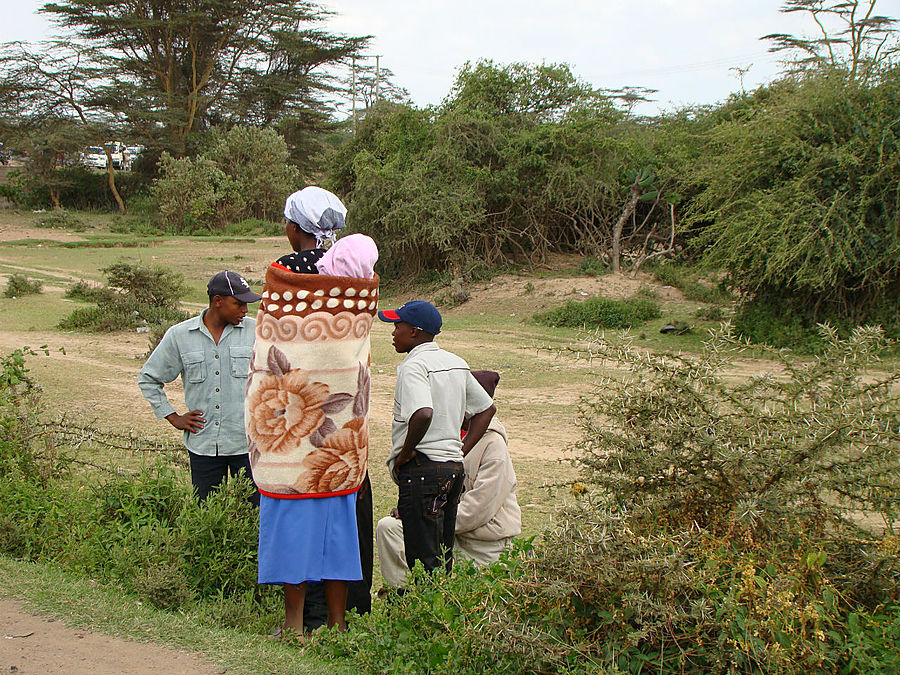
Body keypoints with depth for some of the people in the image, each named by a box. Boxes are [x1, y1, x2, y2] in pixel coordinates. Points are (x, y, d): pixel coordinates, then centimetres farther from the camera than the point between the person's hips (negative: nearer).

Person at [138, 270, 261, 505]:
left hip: (247, 443, -1)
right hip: (202, 446, 1)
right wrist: (173, 418, 8)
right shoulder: (179, 335, 2)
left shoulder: (254, 331, 0)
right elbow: (148, 379, 14)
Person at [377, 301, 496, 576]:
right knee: (443, 556, 16)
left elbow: (423, 414, -31)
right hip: (454, 467, 9)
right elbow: (486, 408, 20)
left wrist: (405, 453, -16)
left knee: (422, 559, -4)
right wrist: (462, 451, 15)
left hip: (422, 469, -8)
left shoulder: (413, 366, -13)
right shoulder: (457, 363, 13)